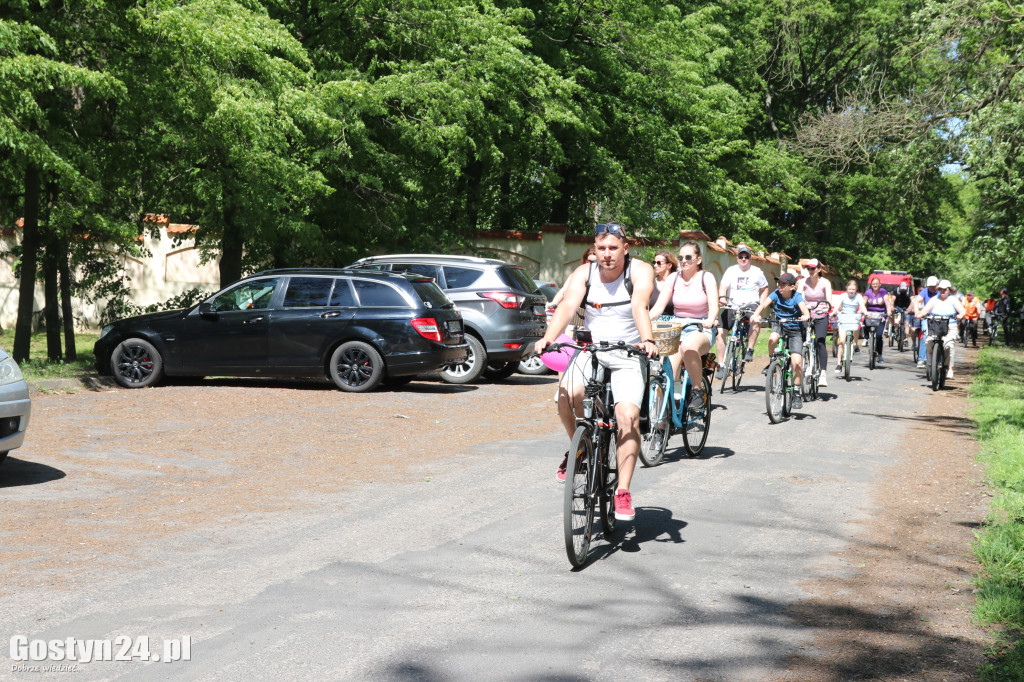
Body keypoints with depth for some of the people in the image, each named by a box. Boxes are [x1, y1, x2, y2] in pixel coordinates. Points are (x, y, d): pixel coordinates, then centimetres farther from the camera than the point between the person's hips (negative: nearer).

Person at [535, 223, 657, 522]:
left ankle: (623, 492, -11)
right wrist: (548, 338, -35)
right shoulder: (584, 273, -1)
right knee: (566, 396, -26)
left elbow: (639, 306, -26)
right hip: (591, 351, 2)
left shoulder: (640, 271, -8)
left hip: (628, 356, -2)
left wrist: (647, 340, -45)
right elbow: (567, 305, -17)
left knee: (628, 415, -22)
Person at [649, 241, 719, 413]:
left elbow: (713, 305, -11)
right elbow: (659, 306, 0)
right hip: (677, 329, 3)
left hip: (701, 330, -3)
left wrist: (710, 320, -34)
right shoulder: (674, 278, 7)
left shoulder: (706, 277, 0)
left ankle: (698, 390, -22)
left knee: (689, 346, -41)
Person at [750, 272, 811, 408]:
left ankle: (797, 394, 1)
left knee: (797, 362, -15)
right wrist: (756, 314, -40)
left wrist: (805, 316, -54)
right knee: (772, 338, -35)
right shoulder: (776, 294, -6)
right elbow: (764, 303, -20)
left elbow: (804, 307, -31)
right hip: (780, 326, 2)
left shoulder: (796, 296, -13)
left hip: (795, 330, -2)